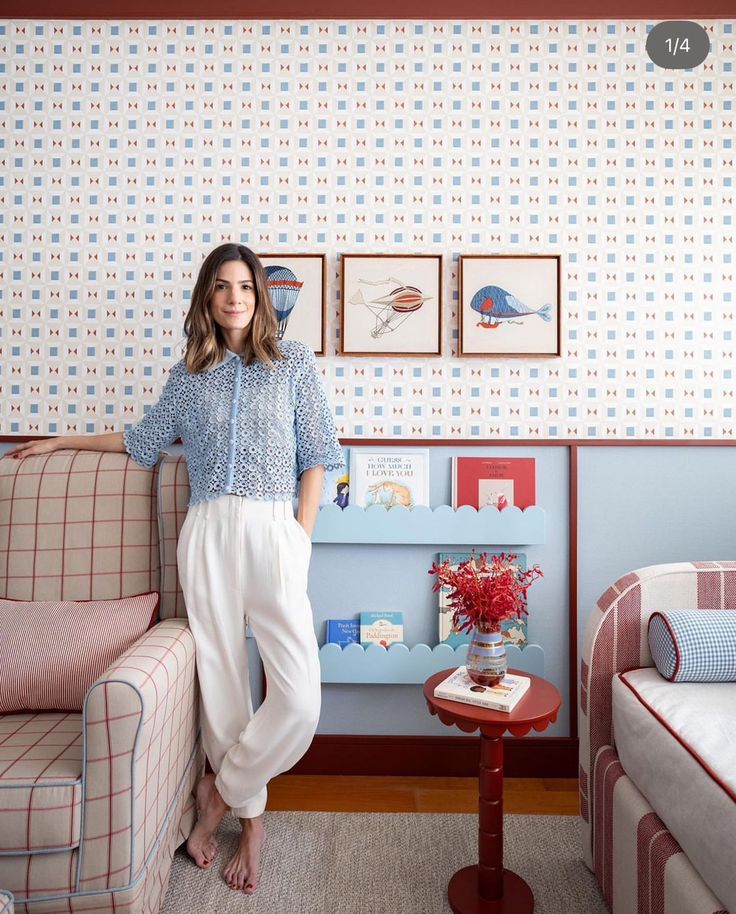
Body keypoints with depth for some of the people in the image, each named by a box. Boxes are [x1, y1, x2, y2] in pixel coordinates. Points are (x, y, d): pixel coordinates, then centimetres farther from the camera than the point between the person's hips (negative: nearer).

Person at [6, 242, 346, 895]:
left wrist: (302, 536, -2)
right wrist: (61, 442, 33)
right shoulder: (191, 373, 15)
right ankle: (250, 817, 29)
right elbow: (145, 439, 27)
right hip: (206, 533, 2)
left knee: (299, 697, -10)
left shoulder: (294, 361, 8)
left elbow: (316, 455, 5)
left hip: (273, 530, -2)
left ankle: (222, 791, 19)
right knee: (220, 680, 5)